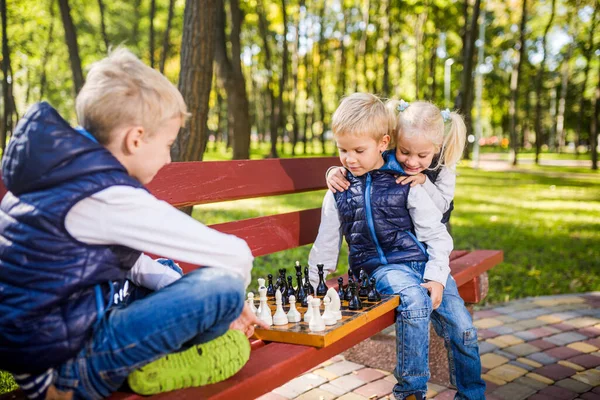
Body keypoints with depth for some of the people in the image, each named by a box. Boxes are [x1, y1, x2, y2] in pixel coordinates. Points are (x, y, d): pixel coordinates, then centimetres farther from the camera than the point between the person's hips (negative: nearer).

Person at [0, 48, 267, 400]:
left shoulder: (64, 170, 4)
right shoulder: (111, 198, -23)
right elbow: (235, 256, -18)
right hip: (62, 357, -9)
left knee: (169, 273, 24)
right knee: (223, 285, -19)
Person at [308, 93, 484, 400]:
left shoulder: (406, 183, -2)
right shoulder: (339, 192, 4)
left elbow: (436, 234, 0)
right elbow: (326, 245, 12)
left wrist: (437, 276, -12)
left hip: (420, 261, 1)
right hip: (378, 267, -1)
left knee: (461, 327, -10)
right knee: (414, 300, -32)